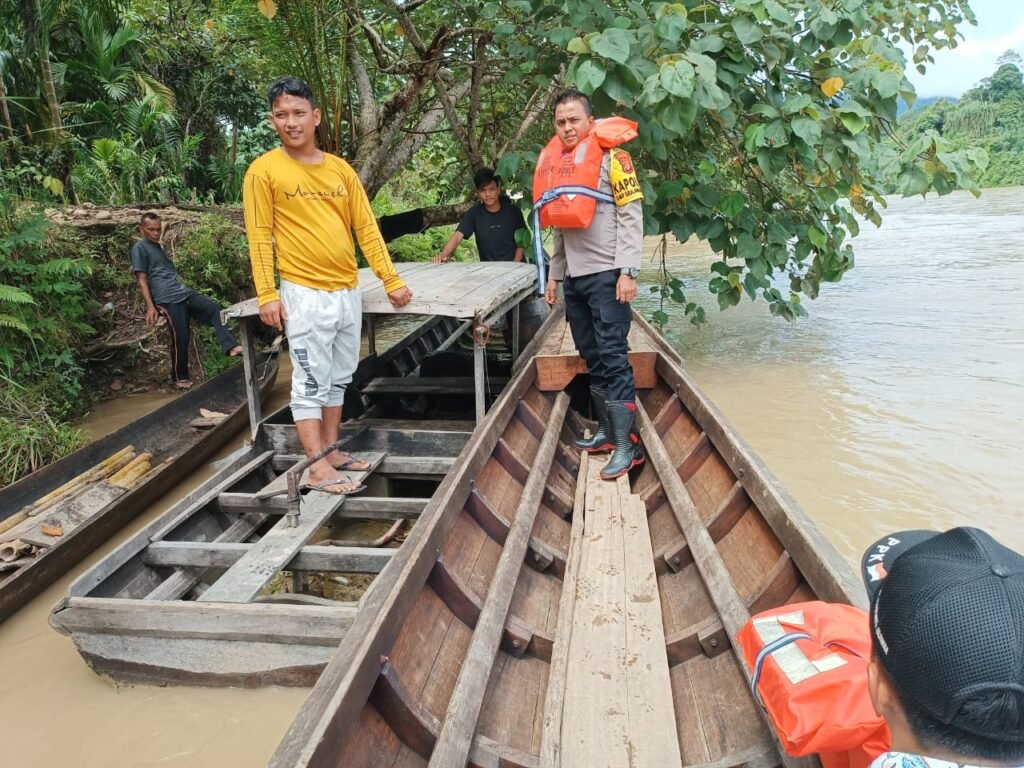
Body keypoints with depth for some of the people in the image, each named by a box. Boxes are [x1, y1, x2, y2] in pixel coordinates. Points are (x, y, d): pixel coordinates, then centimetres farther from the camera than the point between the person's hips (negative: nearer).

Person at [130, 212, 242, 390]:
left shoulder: (159, 247, 25)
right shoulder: (139, 249, 0)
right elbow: (142, 280, -6)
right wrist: (150, 306, -13)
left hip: (184, 292, 8)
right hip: (168, 300, -8)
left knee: (213, 309, -11)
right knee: (180, 338, -6)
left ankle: (231, 346, -23)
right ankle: (180, 378, 9)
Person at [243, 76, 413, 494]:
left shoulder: (341, 169, 9)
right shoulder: (264, 170, -4)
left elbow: (366, 227, 9)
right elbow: (260, 236, -6)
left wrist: (391, 280, 6)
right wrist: (267, 295, -11)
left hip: (348, 291, 6)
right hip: (305, 294, -5)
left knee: (339, 378, 13)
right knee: (311, 382, -2)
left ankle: (332, 450, 25)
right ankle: (317, 467, 4)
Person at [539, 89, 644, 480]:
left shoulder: (611, 159, -5)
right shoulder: (556, 165, 15)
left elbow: (631, 216, -10)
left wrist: (627, 271, -18)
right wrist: (554, 274, 18)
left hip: (606, 275, -7)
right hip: (574, 278, 7)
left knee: (613, 358, -8)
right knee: (593, 359, 11)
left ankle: (627, 445, -4)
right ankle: (606, 431, 21)